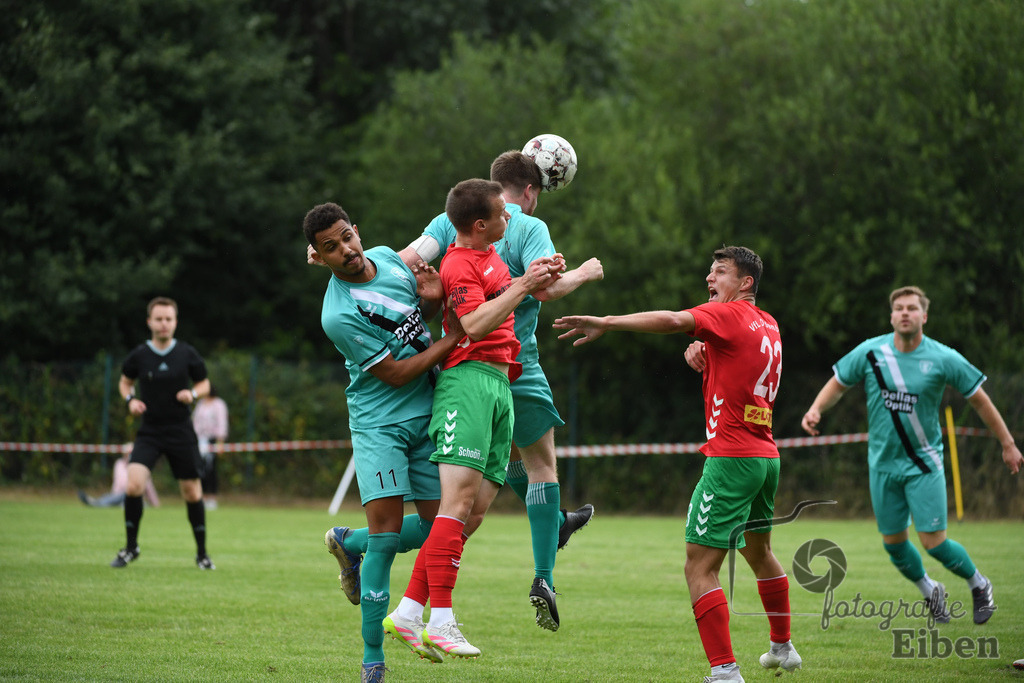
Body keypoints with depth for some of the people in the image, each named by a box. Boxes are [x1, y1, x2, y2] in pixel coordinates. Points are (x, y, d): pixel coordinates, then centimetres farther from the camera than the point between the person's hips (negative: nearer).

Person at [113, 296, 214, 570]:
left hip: (181, 433, 0)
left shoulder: (187, 354, -2)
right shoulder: (139, 355, -2)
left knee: (192, 493, 4)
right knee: (133, 485, -18)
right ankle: (131, 547, 0)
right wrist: (130, 400, -4)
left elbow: (204, 384, 11)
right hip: (149, 432, 0)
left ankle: (202, 553, 22)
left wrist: (193, 394, -11)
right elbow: (125, 381, 16)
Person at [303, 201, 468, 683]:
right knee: (386, 531, -15)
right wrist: (453, 339, -15)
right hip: (379, 423, -7)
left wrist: (433, 299, -4)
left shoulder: (384, 258, 2)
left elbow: (420, 311, 19)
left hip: (426, 418, 7)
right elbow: (395, 374, -17)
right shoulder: (339, 315, -21)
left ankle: (349, 542, 30)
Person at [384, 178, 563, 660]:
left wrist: (537, 278, 20)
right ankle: (440, 620, -22)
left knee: (475, 510, 1)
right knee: (459, 498, -18)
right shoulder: (459, 265, -8)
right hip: (468, 379, -10)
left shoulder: (489, 253, 22)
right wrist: (524, 285, -16)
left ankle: (409, 612, 1)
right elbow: (475, 324, -20)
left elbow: (502, 299, 39)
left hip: (500, 385, 10)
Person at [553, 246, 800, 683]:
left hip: (732, 458, -9)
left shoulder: (730, 314, -10)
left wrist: (606, 322, -29)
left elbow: (672, 320, -26)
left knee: (699, 567, -11)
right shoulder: (769, 326, 16)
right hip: (766, 455, 9)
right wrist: (703, 355, 0)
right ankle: (782, 648, 43)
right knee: (758, 552, 29)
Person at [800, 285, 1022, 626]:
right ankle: (929, 591, 35)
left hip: (924, 462, -3)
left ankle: (979, 585, 19)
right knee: (894, 543, 7)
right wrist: (816, 409, -12)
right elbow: (838, 383, 8)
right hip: (883, 463, 3)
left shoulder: (943, 359, -11)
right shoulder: (869, 352, -7)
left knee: (934, 542, -9)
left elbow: (979, 399, 0)